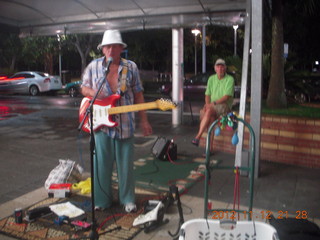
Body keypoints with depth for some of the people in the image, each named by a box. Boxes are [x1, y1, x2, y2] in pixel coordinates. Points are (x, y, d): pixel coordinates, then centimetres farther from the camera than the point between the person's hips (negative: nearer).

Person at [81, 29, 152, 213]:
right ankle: (102, 199, 23)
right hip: (101, 123, 1)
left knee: (126, 164, 6)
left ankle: (128, 199, 23)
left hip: (125, 124, 0)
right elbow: (84, 88, 12)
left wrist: (144, 120, 2)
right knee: (102, 163, 6)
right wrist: (94, 93, -12)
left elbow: (138, 94, 5)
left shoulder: (131, 67, 4)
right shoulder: (94, 66, 5)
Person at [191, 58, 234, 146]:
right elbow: (207, 94, 13)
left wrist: (214, 103, -20)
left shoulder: (230, 79, -3)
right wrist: (207, 103, -8)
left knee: (209, 111, -33)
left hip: (224, 105, -4)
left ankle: (198, 137, -33)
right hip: (212, 106, 4)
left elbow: (226, 97, -12)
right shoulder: (211, 79, 14)